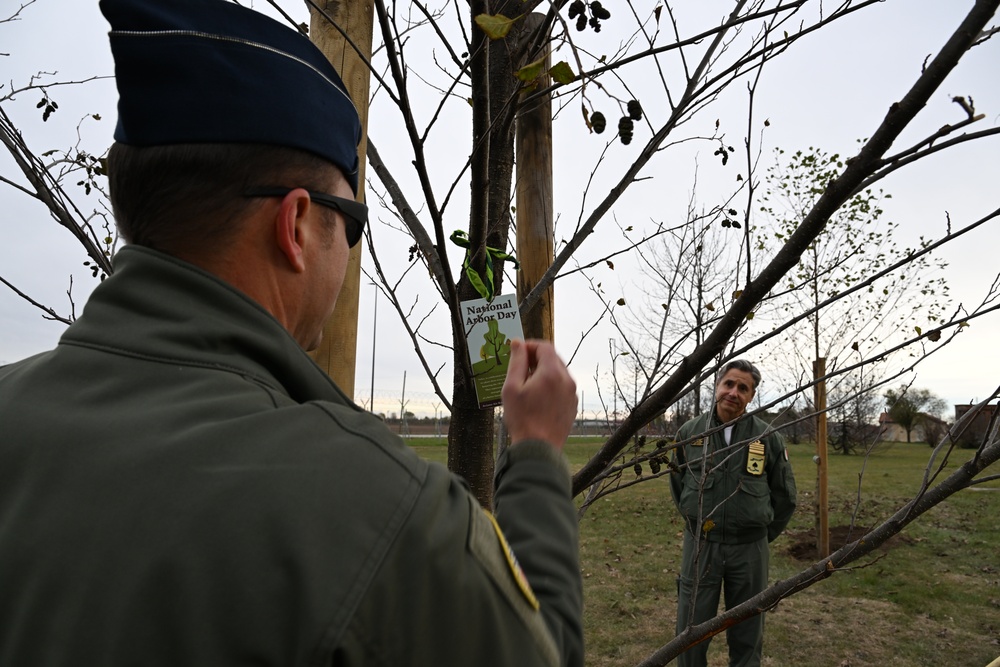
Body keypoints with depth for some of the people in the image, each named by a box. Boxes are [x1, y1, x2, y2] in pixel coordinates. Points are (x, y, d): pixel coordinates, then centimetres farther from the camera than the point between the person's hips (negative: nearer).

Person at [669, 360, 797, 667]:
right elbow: (677, 483, 15)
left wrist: (762, 534, 10)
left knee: (747, 635, 14)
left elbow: (785, 496, 7)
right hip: (699, 545, 1)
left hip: (749, 549, 0)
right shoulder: (689, 432, -2)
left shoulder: (767, 438, -5)